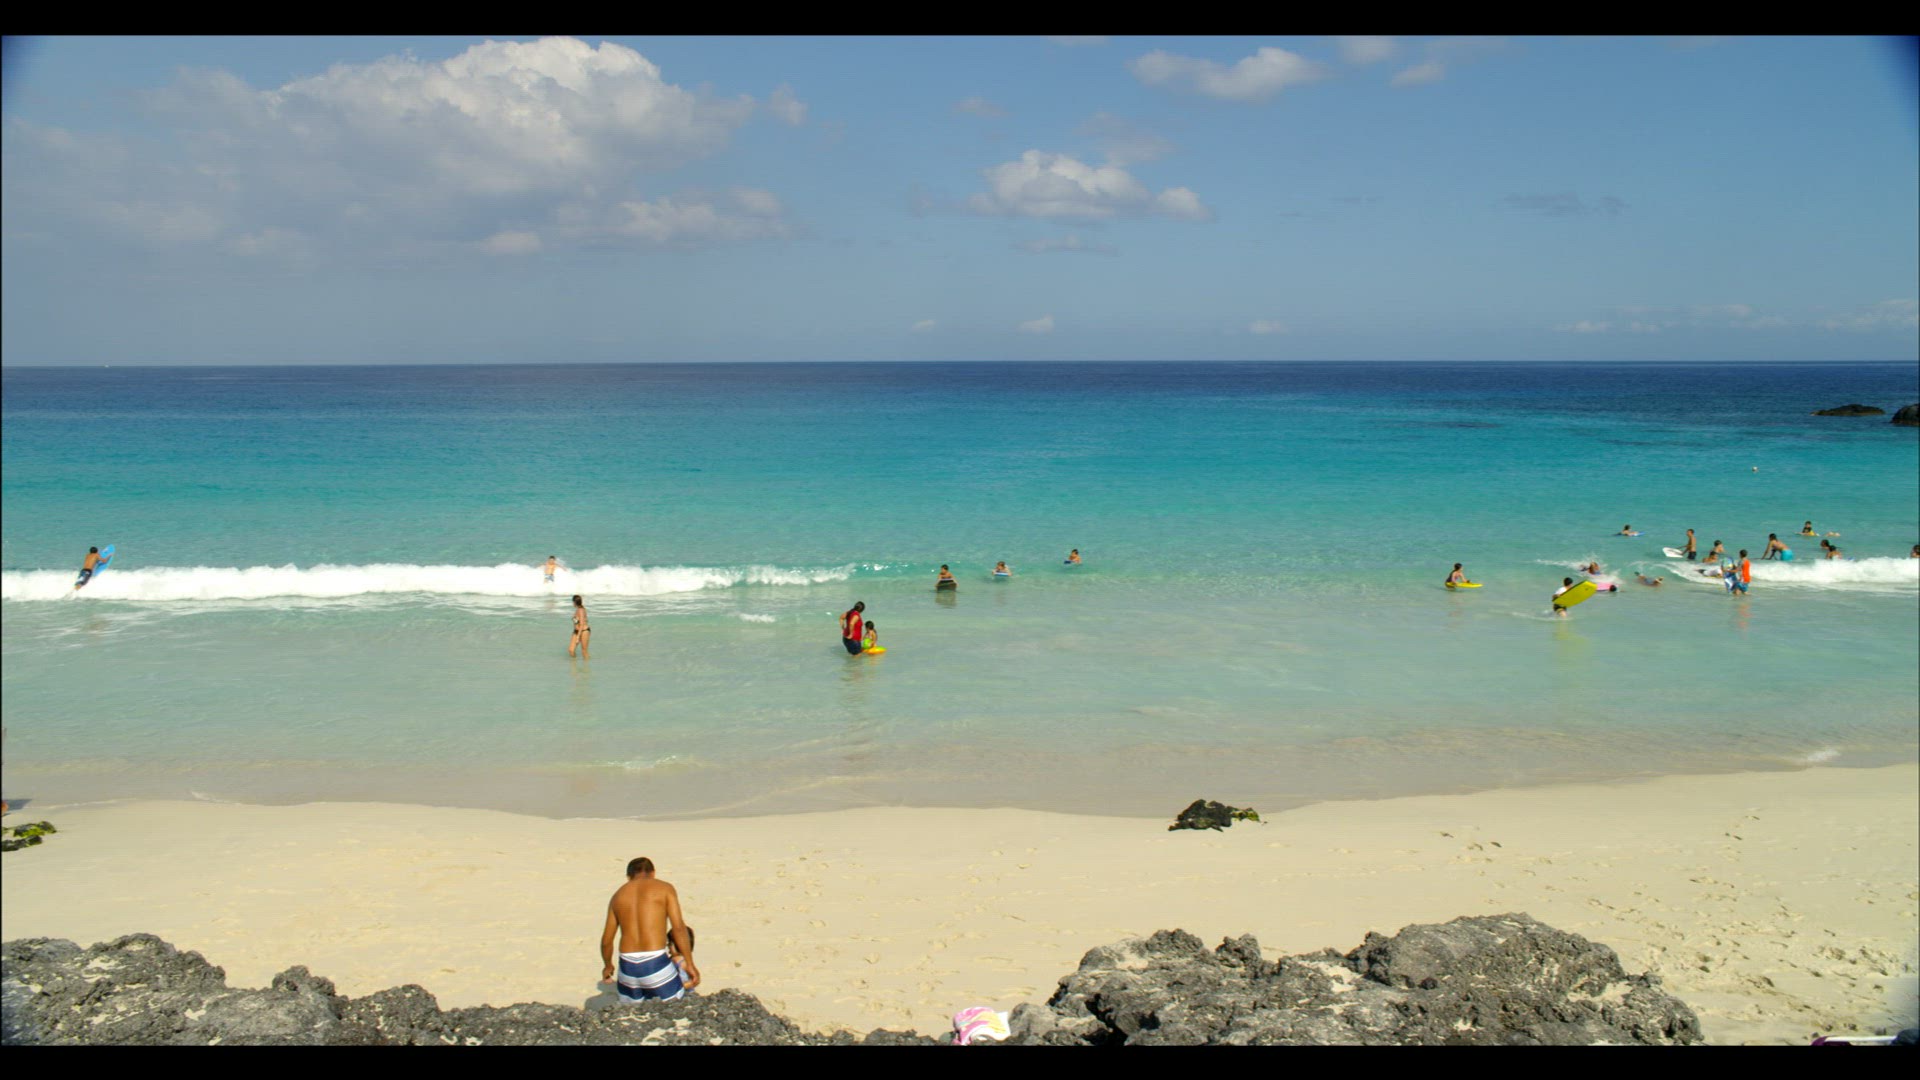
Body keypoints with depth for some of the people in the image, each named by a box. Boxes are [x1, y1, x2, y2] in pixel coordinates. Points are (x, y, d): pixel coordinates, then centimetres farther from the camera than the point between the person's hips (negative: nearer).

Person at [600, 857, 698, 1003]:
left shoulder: (618, 895, 15)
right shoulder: (664, 888, 4)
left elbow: (606, 940, 16)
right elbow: (679, 928, -6)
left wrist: (607, 966, 34)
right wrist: (690, 965, -4)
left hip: (628, 966, 4)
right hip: (655, 963, -4)